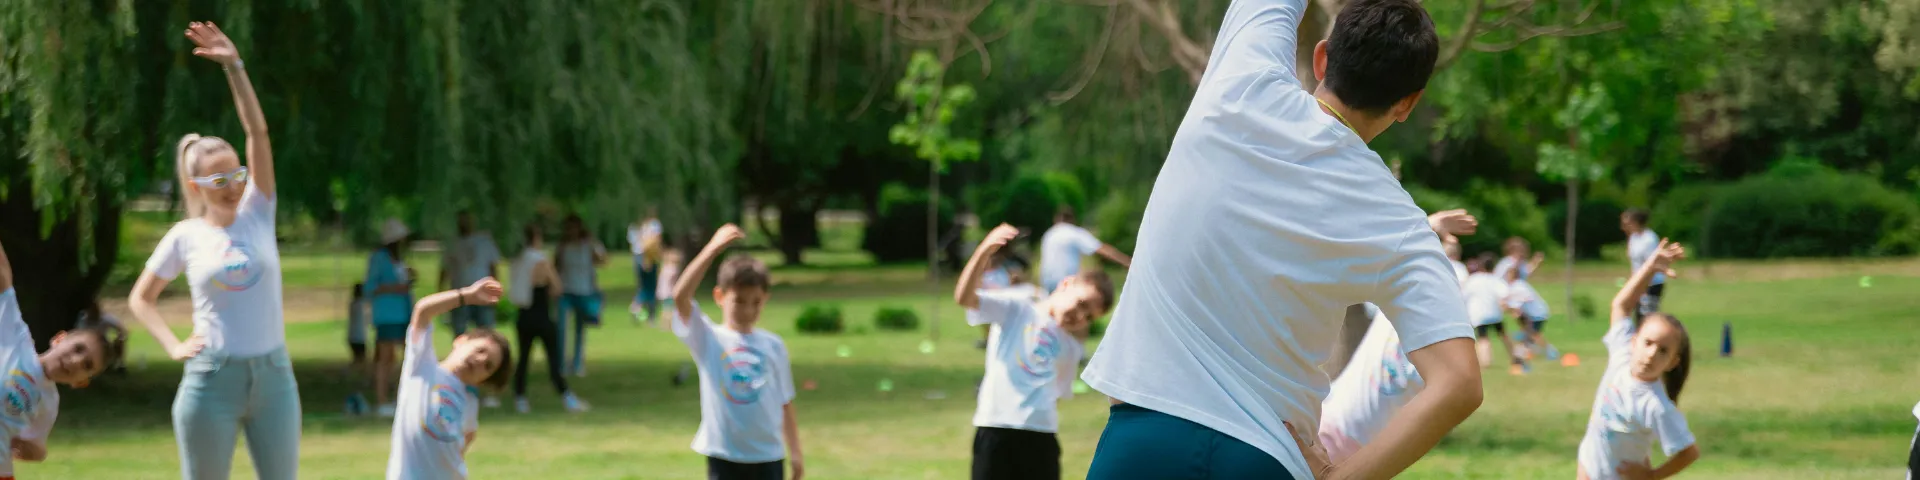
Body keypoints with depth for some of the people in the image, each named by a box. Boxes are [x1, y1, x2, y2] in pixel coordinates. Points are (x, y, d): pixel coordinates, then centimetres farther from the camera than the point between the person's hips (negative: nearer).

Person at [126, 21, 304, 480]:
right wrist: (174, 346, -2)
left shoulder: (257, 213, 3)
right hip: (212, 379, -2)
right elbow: (140, 297, 12)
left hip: (273, 375, 2)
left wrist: (235, 67, -14)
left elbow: (258, 133, -7)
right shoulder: (185, 236, 1)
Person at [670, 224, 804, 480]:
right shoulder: (708, 339, -4)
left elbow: (785, 402, 10)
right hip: (724, 456, -2)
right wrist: (713, 249, -26)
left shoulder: (773, 345, 4)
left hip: (767, 456, 2)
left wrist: (795, 452, 6)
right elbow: (680, 296, -20)